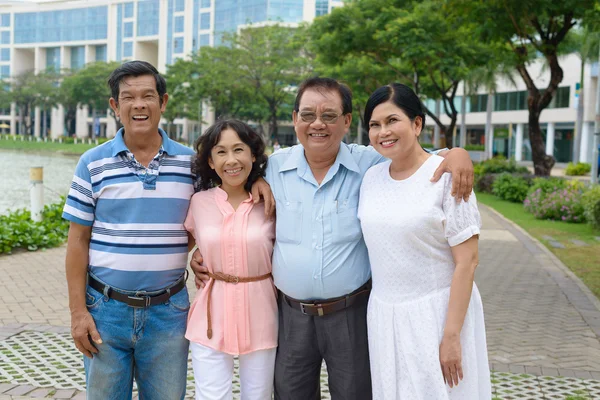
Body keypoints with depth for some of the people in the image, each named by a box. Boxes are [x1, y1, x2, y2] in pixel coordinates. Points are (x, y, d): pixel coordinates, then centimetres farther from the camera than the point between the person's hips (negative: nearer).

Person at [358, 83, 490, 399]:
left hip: (437, 311, -5)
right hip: (383, 314, 5)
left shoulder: (447, 176, -12)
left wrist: (451, 336, -16)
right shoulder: (370, 177, 5)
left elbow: (467, 261, -14)